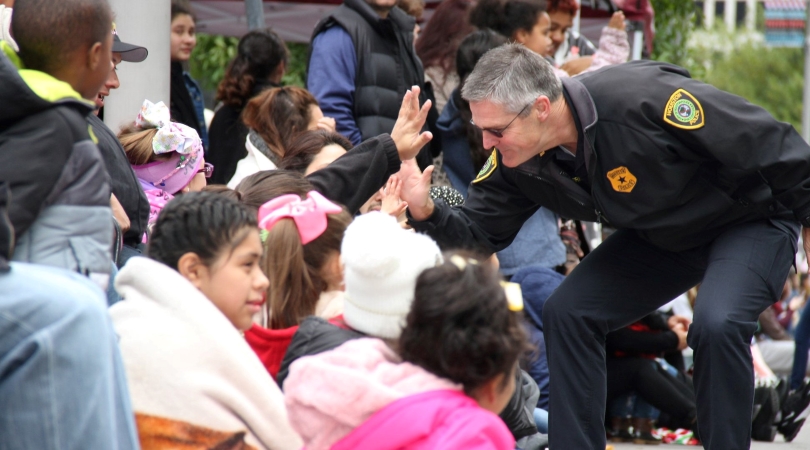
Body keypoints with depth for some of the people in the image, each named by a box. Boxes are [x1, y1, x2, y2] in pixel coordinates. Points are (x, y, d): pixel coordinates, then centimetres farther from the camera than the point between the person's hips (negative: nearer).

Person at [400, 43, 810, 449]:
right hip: (661, 235, 7)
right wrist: (426, 212, -28)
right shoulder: (517, 162, -16)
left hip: (752, 221, -7)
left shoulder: (645, 98, -36)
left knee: (716, 325, -31)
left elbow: (769, 142, -27)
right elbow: (477, 235, -6)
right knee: (566, 313, -5)